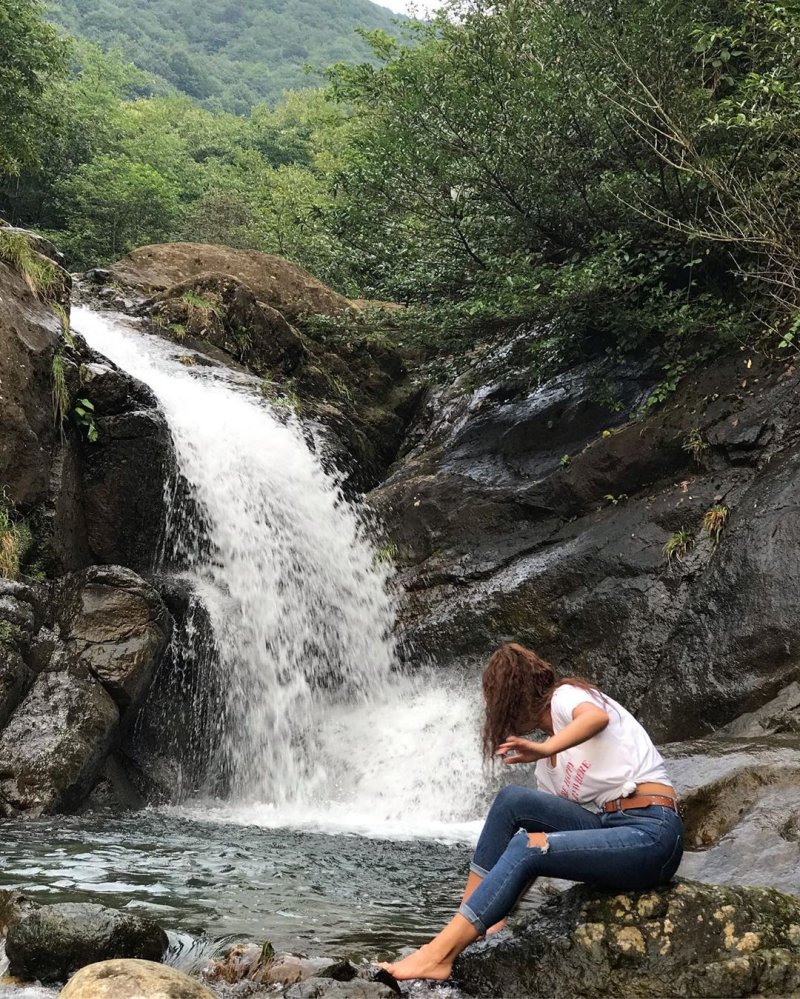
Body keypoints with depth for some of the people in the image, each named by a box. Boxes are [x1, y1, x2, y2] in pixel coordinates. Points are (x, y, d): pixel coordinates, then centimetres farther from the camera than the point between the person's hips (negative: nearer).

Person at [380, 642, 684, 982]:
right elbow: (541, 851, 17)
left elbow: (597, 717, -26)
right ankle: (463, 926, -5)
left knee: (525, 848, -22)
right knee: (511, 800, -6)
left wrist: (544, 749, -39)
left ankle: (439, 956, -19)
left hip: (652, 834, -7)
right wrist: (498, 912, 15)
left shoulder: (566, 695, -1)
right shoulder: (548, 767, 19)